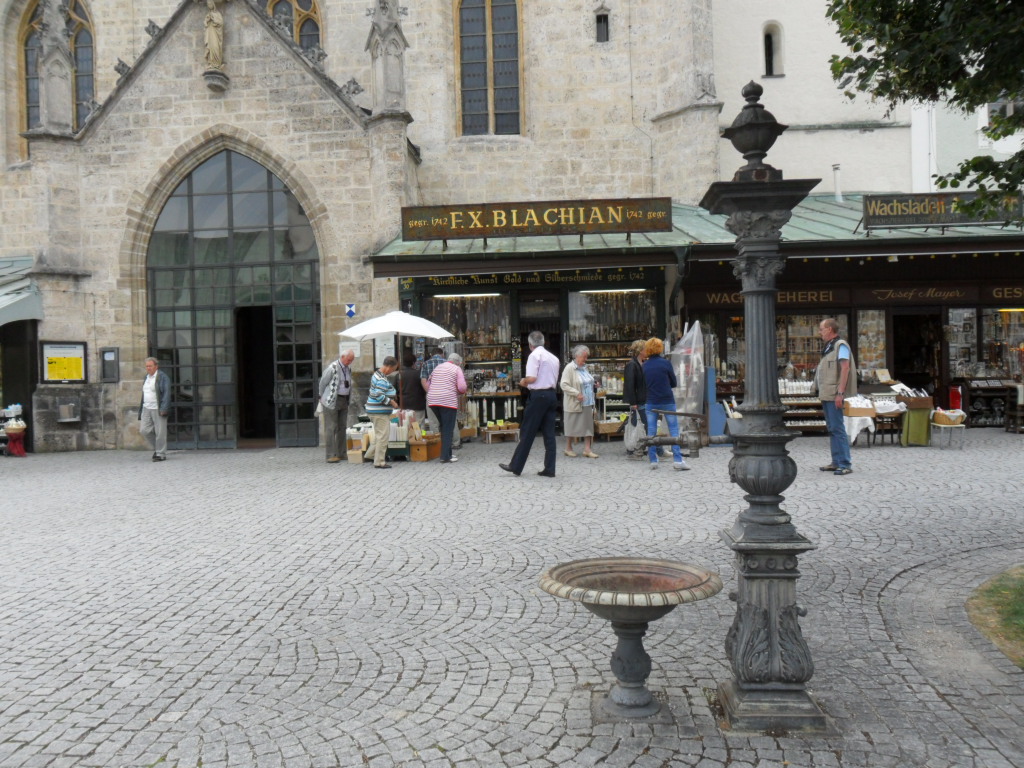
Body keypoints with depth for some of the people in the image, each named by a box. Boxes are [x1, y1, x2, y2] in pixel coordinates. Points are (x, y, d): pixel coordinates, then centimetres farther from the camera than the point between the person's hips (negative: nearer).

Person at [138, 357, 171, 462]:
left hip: (158, 409, -7)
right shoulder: (147, 377, 16)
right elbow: (144, 395, 21)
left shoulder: (163, 377, -6)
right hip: (147, 409, 7)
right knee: (144, 430, -1)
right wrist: (141, 410, 18)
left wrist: (164, 409, -22)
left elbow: (167, 393, -13)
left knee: (160, 432, -4)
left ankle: (161, 454, 4)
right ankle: (157, 447, 18)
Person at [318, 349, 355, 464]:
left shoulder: (348, 368, 7)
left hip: (344, 400, 8)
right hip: (332, 401, -8)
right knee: (331, 428, -5)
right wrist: (322, 397, 6)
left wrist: (348, 399, 15)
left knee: (342, 427, 11)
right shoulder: (332, 368, -15)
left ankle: (342, 453, 19)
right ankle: (331, 455, -5)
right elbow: (323, 382, -5)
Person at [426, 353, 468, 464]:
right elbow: (462, 387, -9)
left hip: (433, 401, 6)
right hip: (448, 401, -6)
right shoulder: (457, 369, 1)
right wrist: (459, 392, 11)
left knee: (443, 427, 18)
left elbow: (427, 384, 19)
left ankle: (447, 453, 22)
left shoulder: (437, 367, 19)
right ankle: (445, 457, -3)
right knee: (447, 429, -1)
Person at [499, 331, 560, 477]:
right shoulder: (554, 358, 15)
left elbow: (531, 378, -19)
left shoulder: (534, 355, -9)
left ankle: (516, 466, 3)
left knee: (527, 432, -2)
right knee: (549, 433, 7)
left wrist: (523, 382, 3)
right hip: (551, 395, 7)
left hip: (538, 396, -7)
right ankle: (549, 469, 6)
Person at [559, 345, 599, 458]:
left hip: (587, 403, 7)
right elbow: (564, 384, -19)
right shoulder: (569, 368, -13)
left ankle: (587, 449, 7)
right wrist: (577, 394, -23)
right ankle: (568, 448, 18)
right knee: (572, 425, 5)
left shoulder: (584, 367, 11)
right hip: (574, 403, -7)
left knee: (588, 425, 4)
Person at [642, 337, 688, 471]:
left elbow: (644, 383, 9)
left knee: (651, 431, 7)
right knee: (674, 429, 1)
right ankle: (677, 459, -5)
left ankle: (653, 460, 7)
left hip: (651, 402, 3)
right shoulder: (665, 363, -6)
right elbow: (674, 383, 2)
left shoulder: (645, 366, 2)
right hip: (667, 401, -3)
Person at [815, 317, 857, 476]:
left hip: (834, 395, -9)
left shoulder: (840, 345, -10)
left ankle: (845, 464, -6)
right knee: (832, 429, 12)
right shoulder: (828, 347, 17)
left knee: (837, 428, -9)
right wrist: (822, 392, 17)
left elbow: (845, 368, -18)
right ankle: (836, 461, 17)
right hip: (826, 394, 9)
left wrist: (840, 393, -23)